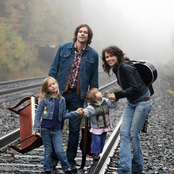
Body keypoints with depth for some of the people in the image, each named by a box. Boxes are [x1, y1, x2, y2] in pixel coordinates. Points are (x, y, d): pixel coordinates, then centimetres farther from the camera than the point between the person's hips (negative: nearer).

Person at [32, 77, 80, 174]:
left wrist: (75, 113, -3)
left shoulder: (61, 100, 3)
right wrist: (35, 128, -8)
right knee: (48, 151, 8)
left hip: (57, 130, 1)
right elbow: (38, 115, -4)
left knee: (59, 151, -4)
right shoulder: (44, 100, -6)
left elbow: (64, 115, 9)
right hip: (45, 129, -1)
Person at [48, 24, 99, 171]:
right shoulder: (63, 48, 2)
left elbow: (94, 78, 9)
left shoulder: (93, 55, 4)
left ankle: (71, 160, 17)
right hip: (60, 93, 0)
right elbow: (54, 69, 5)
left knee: (75, 129, 4)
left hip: (78, 96, 0)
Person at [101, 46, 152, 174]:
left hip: (142, 103, -9)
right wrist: (116, 96, 1)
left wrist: (117, 95, -22)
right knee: (124, 133, -2)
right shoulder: (116, 69, 7)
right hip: (131, 103, 9)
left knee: (133, 134, -4)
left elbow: (135, 87, -25)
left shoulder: (126, 67, -21)